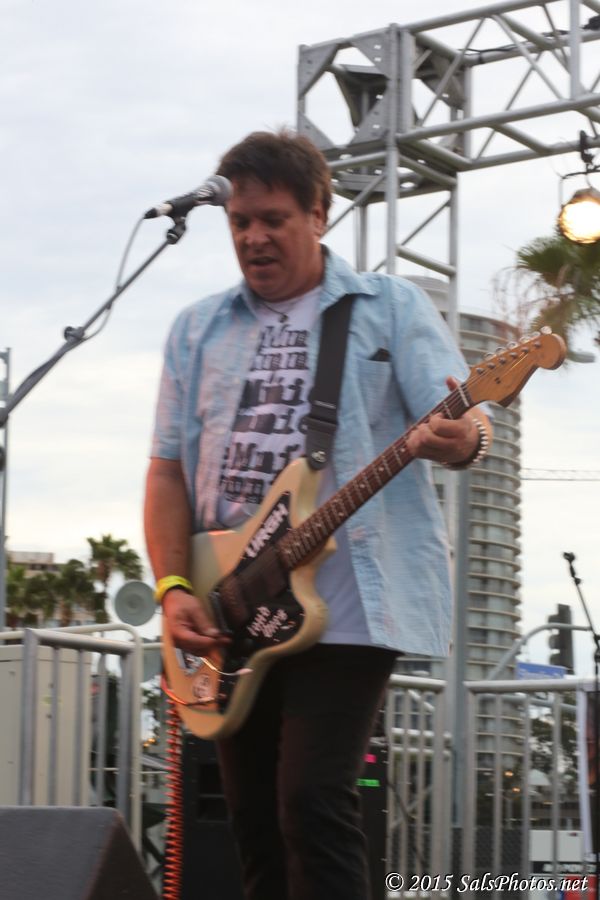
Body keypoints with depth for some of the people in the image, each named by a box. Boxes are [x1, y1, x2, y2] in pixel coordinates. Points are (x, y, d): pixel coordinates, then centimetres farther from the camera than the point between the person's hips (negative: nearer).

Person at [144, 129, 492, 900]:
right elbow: (169, 467, 12)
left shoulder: (391, 308, 4)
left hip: (345, 603, -5)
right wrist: (174, 590, -2)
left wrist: (460, 439, -32)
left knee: (312, 801, -16)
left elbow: (463, 421, -7)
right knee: (255, 822, 7)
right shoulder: (199, 330, 16)